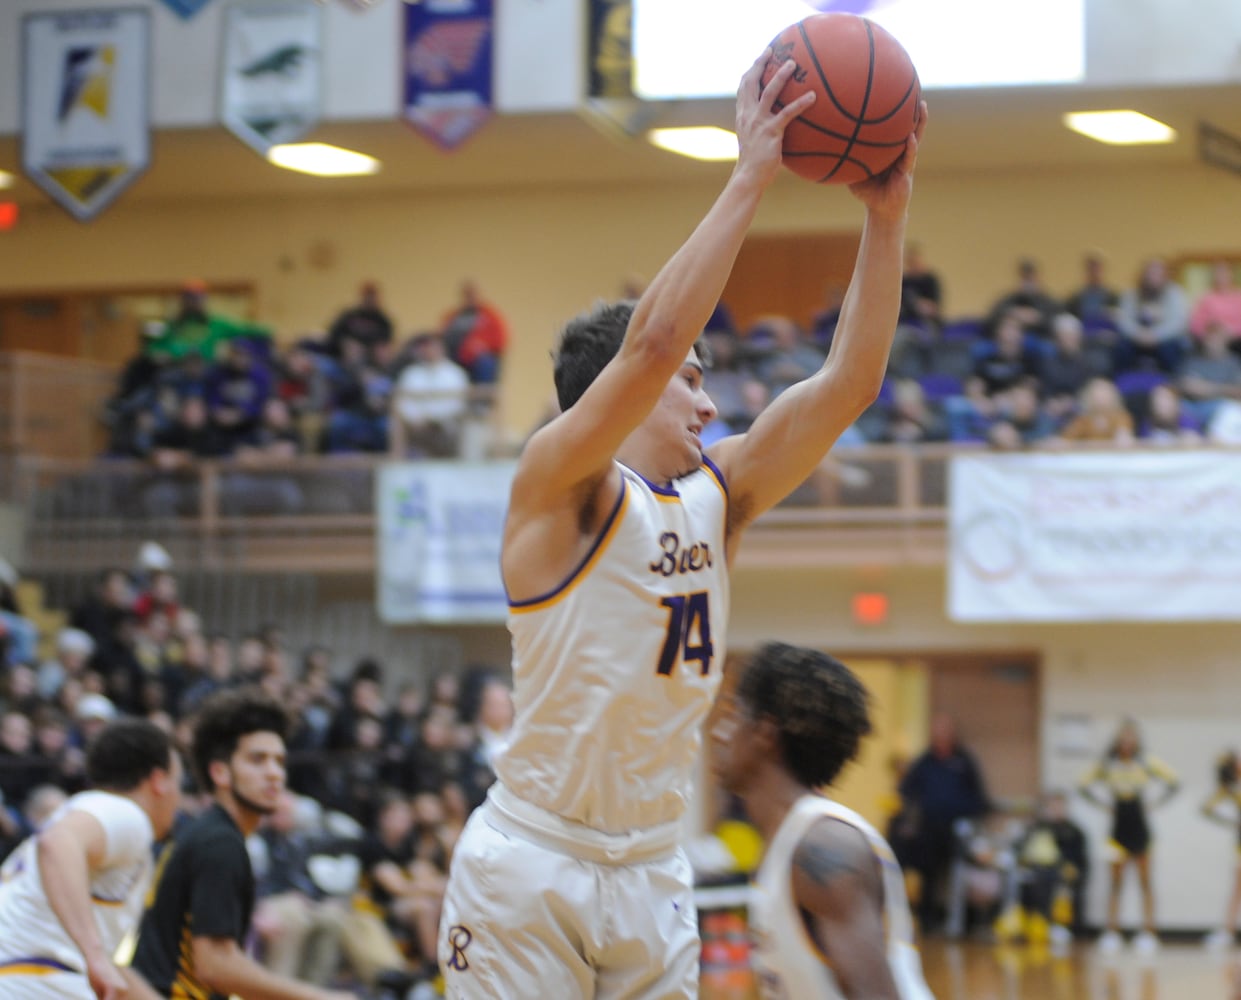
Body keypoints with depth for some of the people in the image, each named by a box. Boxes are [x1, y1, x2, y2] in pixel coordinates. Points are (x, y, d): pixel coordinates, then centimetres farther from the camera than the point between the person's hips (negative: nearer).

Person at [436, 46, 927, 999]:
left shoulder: (718, 494, 10)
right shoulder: (557, 484, -10)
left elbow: (849, 383, 4)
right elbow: (654, 340, -25)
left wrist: (886, 216, -5)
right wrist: (749, 179, -22)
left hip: (652, 877, 7)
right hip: (531, 866, -6)